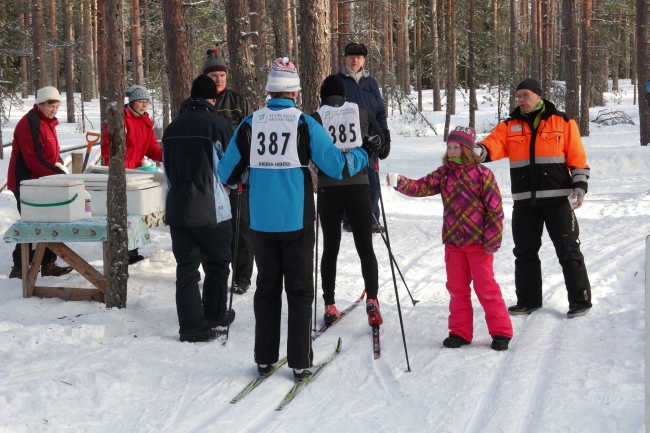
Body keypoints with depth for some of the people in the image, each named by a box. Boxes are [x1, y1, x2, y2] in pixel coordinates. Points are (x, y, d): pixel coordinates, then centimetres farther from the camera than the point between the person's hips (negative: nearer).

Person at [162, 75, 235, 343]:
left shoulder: (173, 127, 8)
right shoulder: (217, 125, -8)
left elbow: (167, 168, 15)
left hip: (176, 208, 4)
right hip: (210, 208, -4)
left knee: (186, 266, 6)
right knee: (218, 262, 15)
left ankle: (192, 325, 4)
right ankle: (214, 315, 23)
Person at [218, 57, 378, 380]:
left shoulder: (250, 124, -1)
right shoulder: (305, 124, -9)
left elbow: (226, 172, 5)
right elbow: (337, 167, -9)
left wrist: (240, 178, 28)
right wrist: (364, 154, 9)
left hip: (261, 221, 3)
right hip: (296, 221, -2)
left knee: (266, 287, 14)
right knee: (300, 290, 7)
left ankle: (264, 359, 18)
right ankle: (300, 362, 8)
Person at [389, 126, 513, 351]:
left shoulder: (482, 174, -9)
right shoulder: (444, 174, 5)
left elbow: (495, 209, -10)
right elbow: (422, 187, -5)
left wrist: (492, 240, -12)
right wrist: (402, 183, -24)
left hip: (479, 242, -5)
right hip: (453, 242, 5)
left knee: (486, 288, -1)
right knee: (457, 289, 11)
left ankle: (501, 332, 9)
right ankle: (460, 332, 20)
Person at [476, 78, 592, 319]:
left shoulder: (562, 122, 3)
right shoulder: (509, 126, 9)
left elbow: (577, 156, 3)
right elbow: (493, 145, -8)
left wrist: (580, 184, -8)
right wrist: (479, 151, -30)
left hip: (557, 199, -3)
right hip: (524, 201, 4)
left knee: (568, 251, 0)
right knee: (524, 253, 10)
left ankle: (580, 300, 8)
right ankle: (528, 301, 23)